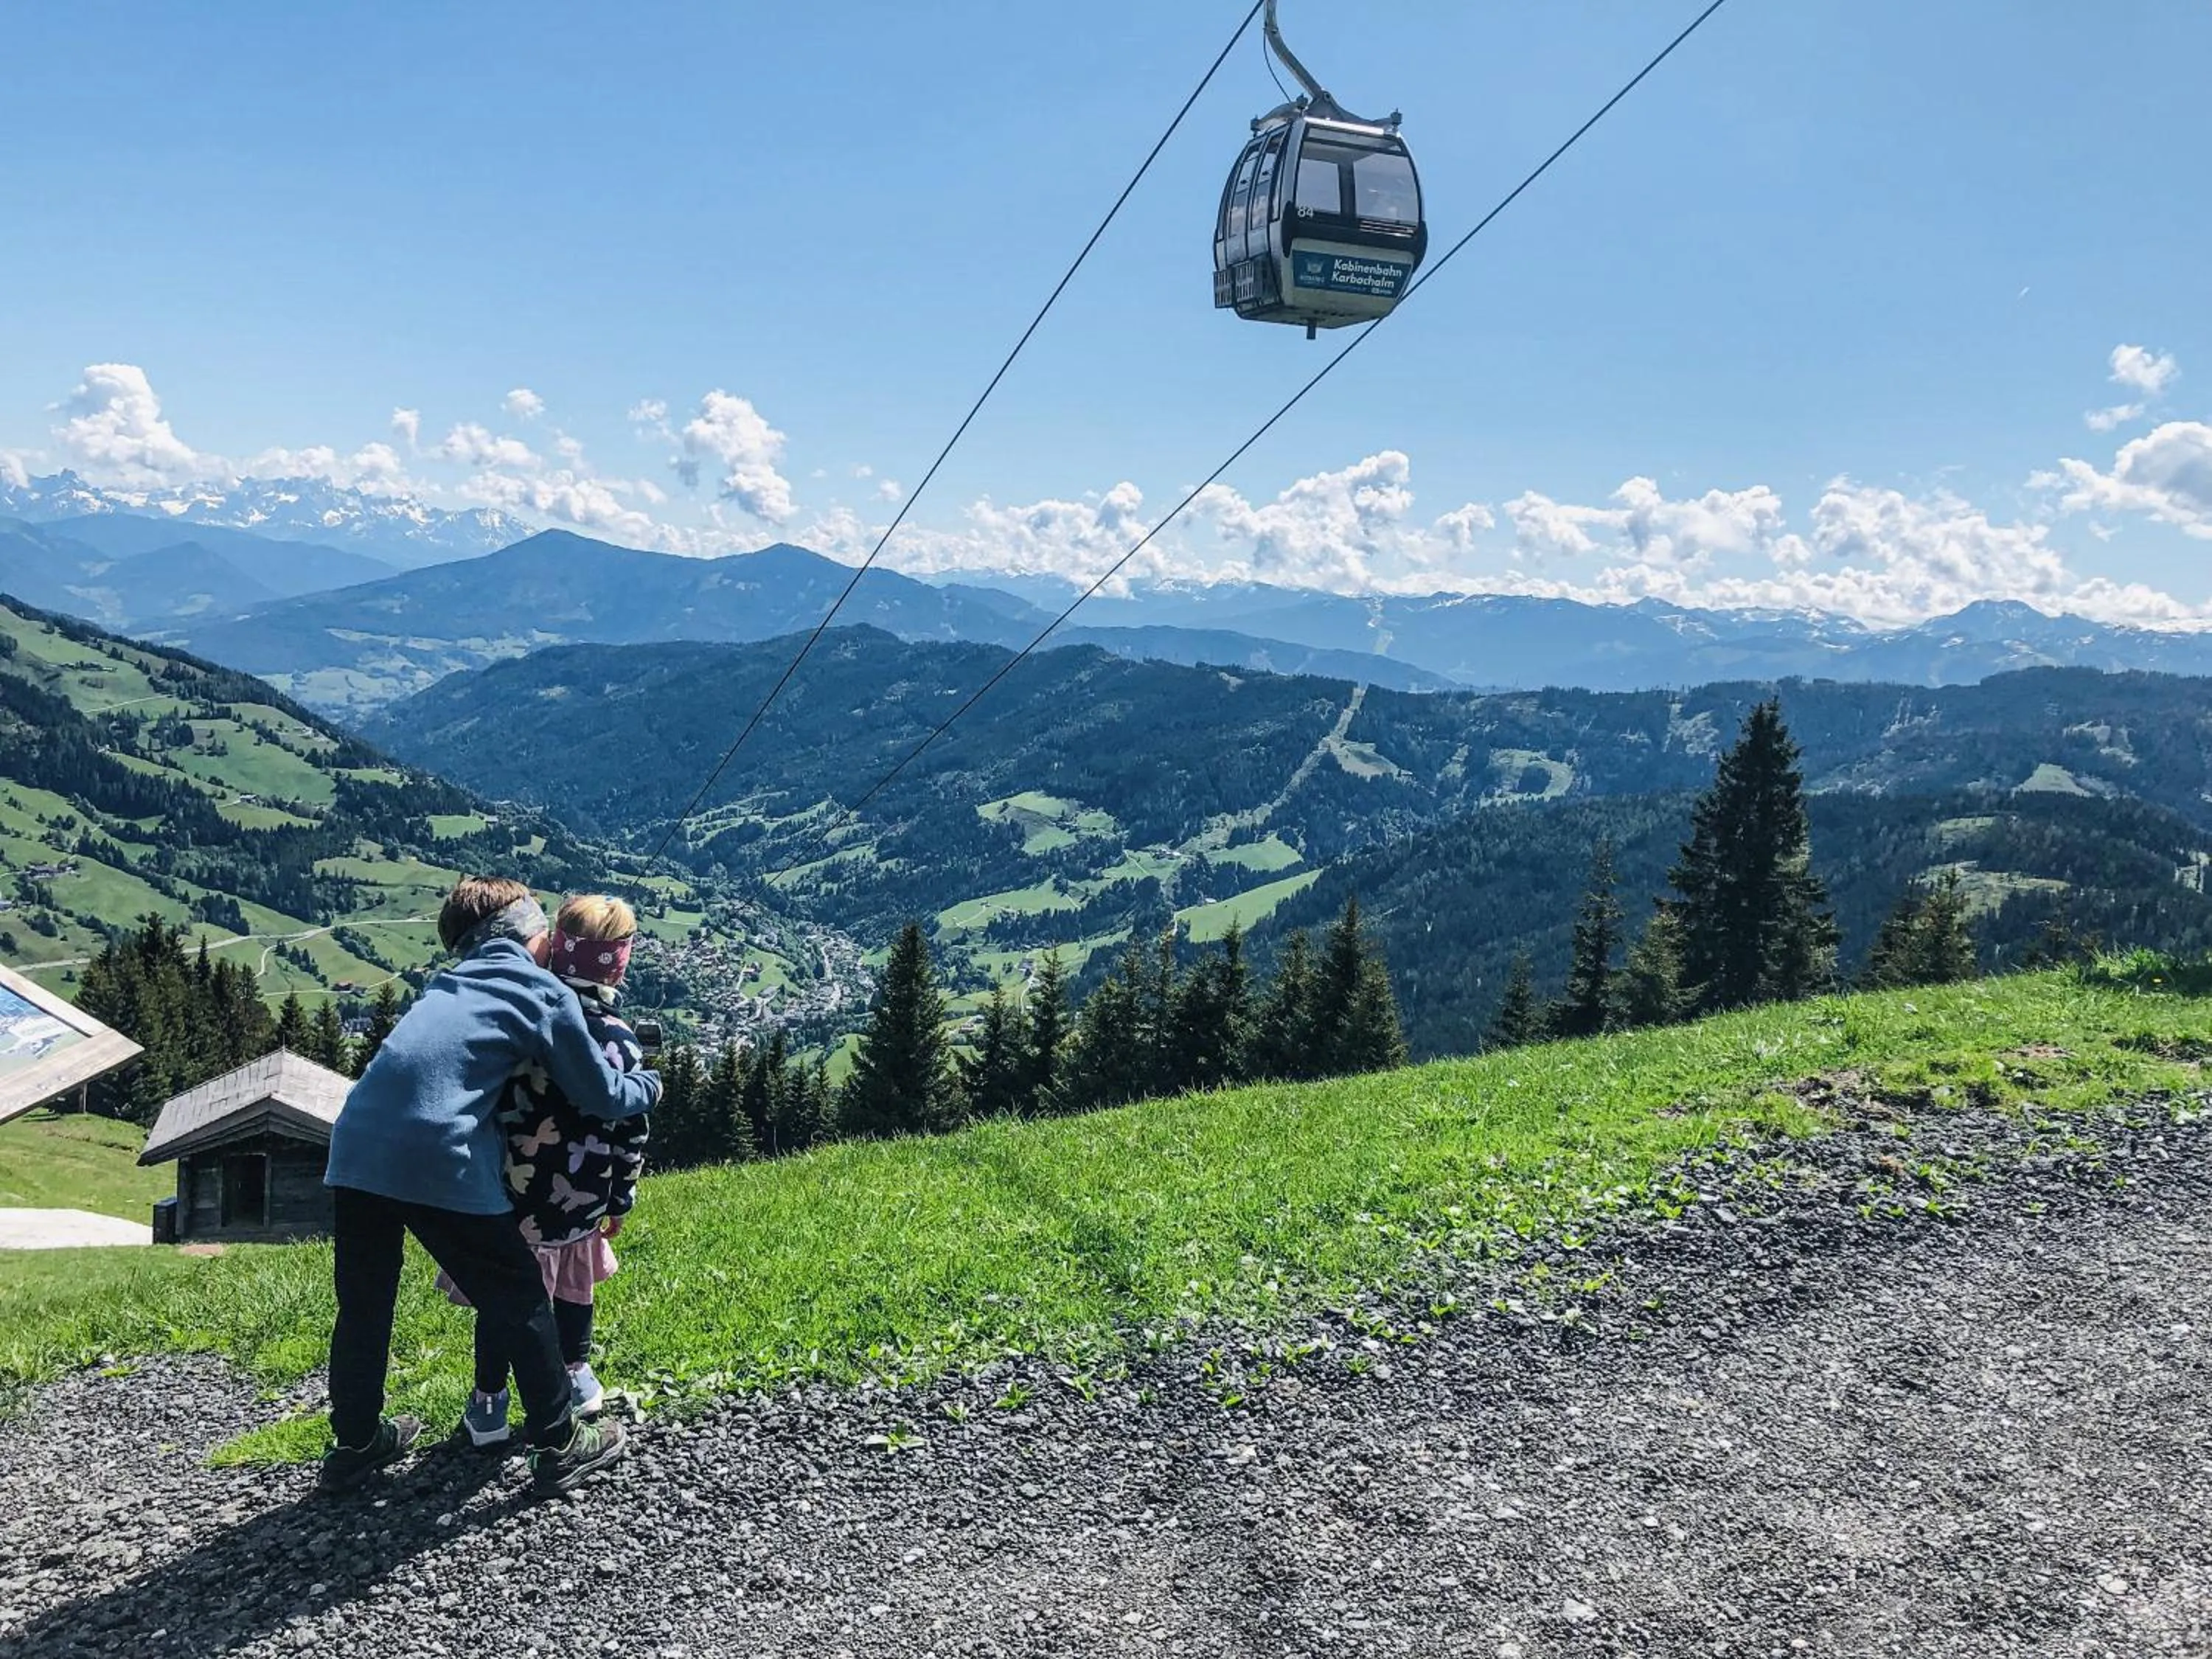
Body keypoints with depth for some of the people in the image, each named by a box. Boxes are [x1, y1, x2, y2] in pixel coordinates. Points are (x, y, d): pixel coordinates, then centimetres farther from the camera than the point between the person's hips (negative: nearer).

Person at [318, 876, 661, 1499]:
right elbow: (604, 1097, 10)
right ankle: (558, 1445, 22)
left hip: (357, 1146, 6)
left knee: (364, 1303, 23)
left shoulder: (448, 983, 23)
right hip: (441, 1162, -6)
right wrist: (648, 1085, 30)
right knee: (519, 1300, 11)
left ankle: (355, 1444, 38)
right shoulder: (546, 993, 6)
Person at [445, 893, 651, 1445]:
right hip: (580, 1198, 1)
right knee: (574, 1284, 23)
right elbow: (629, 1132, -4)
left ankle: (488, 1405, 25)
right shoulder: (621, 1042, -11)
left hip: (515, 1192, -1)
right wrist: (620, 1200, 10)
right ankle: (575, 1379, 40)